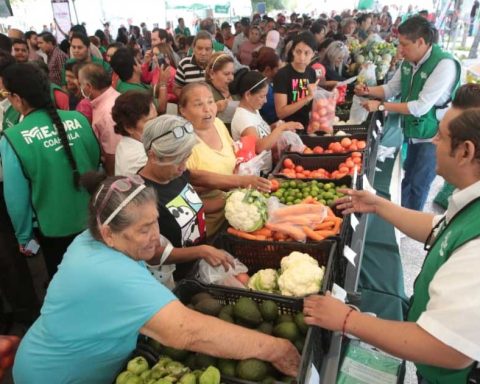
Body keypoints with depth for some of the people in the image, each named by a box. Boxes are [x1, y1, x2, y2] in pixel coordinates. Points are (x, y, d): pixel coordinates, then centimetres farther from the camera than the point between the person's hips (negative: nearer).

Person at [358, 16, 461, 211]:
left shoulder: (444, 64, -25)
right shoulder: (408, 62, -1)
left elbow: (421, 106, -29)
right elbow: (391, 88, 11)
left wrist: (381, 106, -27)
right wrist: (368, 91, -9)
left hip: (433, 135, -7)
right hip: (414, 131, 7)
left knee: (418, 184, 3)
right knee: (408, 180, 19)